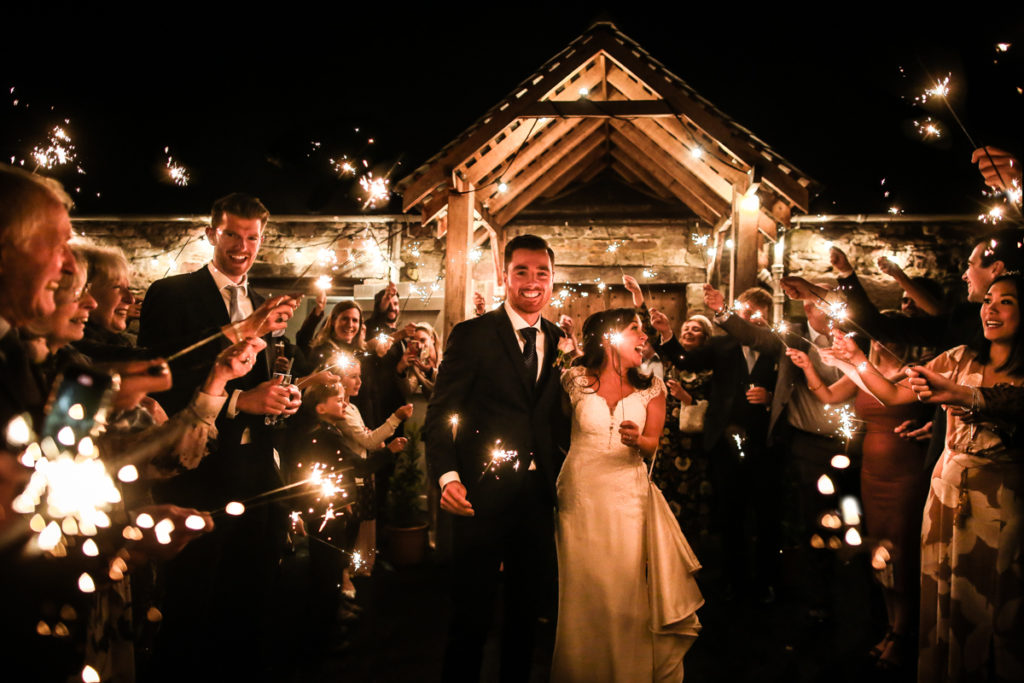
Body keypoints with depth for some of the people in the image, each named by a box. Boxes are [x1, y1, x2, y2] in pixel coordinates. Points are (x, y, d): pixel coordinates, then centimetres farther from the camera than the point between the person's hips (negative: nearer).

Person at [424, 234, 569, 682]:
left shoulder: (560, 341, 8)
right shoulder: (471, 335, -5)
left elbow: (558, 418, 11)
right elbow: (440, 413, -9)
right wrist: (447, 476, -21)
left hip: (539, 494, 5)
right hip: (483, 494, -4)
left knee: (529, 611, 18)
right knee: (472, 615, 6)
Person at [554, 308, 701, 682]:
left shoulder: (651, 388, 4)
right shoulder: (577, 379, 0)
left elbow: (652, 443, 2)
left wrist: (637, 440, -17)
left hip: (628, 494, 1)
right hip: (580, 493, -1)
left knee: (626, 590, -1)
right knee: (582, 590, 4)